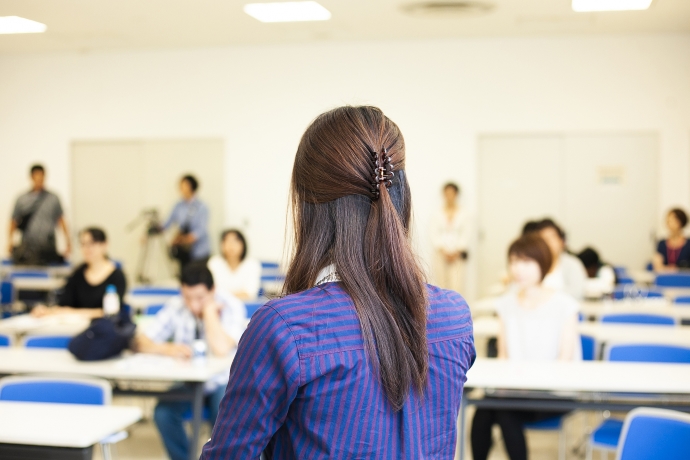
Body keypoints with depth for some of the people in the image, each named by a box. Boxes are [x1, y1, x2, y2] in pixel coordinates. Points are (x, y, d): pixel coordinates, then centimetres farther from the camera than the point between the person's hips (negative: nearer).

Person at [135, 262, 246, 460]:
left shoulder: (231, 307, -16)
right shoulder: (175, 306, -7)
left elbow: (221, 350, -32)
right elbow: (141, 342, -10)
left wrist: (209, 310, -24)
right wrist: (167, 349, -29)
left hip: (222, 383, -3)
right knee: (163, 413, -24)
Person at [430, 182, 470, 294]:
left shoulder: (462, 213, 4)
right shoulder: (437, 214, 5)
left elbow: (464, 235, 3)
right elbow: (434, 236, 3)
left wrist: (457, 252, -7)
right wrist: (443, 251, -8)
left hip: (457, 255, -1)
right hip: (441, 254, 1)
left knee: (456, 287, -9)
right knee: (442, 285, -1)